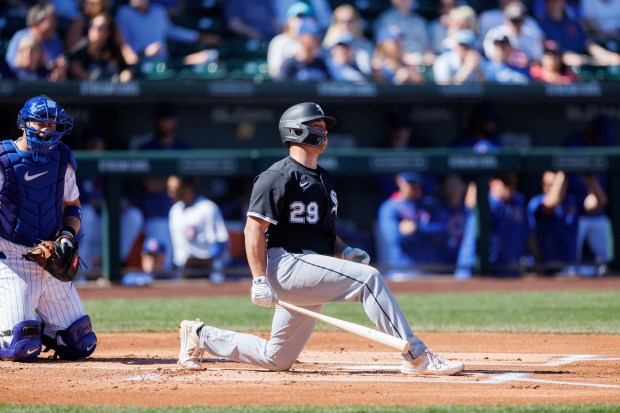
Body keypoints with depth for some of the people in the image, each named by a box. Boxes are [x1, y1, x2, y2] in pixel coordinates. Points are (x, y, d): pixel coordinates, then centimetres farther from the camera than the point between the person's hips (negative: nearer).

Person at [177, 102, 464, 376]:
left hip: (312, 268, 10)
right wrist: (260, 280, -21)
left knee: (276, 360, 10)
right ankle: (416, 356, -28)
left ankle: (200, 336, 26)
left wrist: (344, 251, 6)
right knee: (367, 278, -24)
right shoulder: (279, 177, -7)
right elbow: (254, 229, -13)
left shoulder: (322, 178, 21)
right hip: (287, 263, -10)